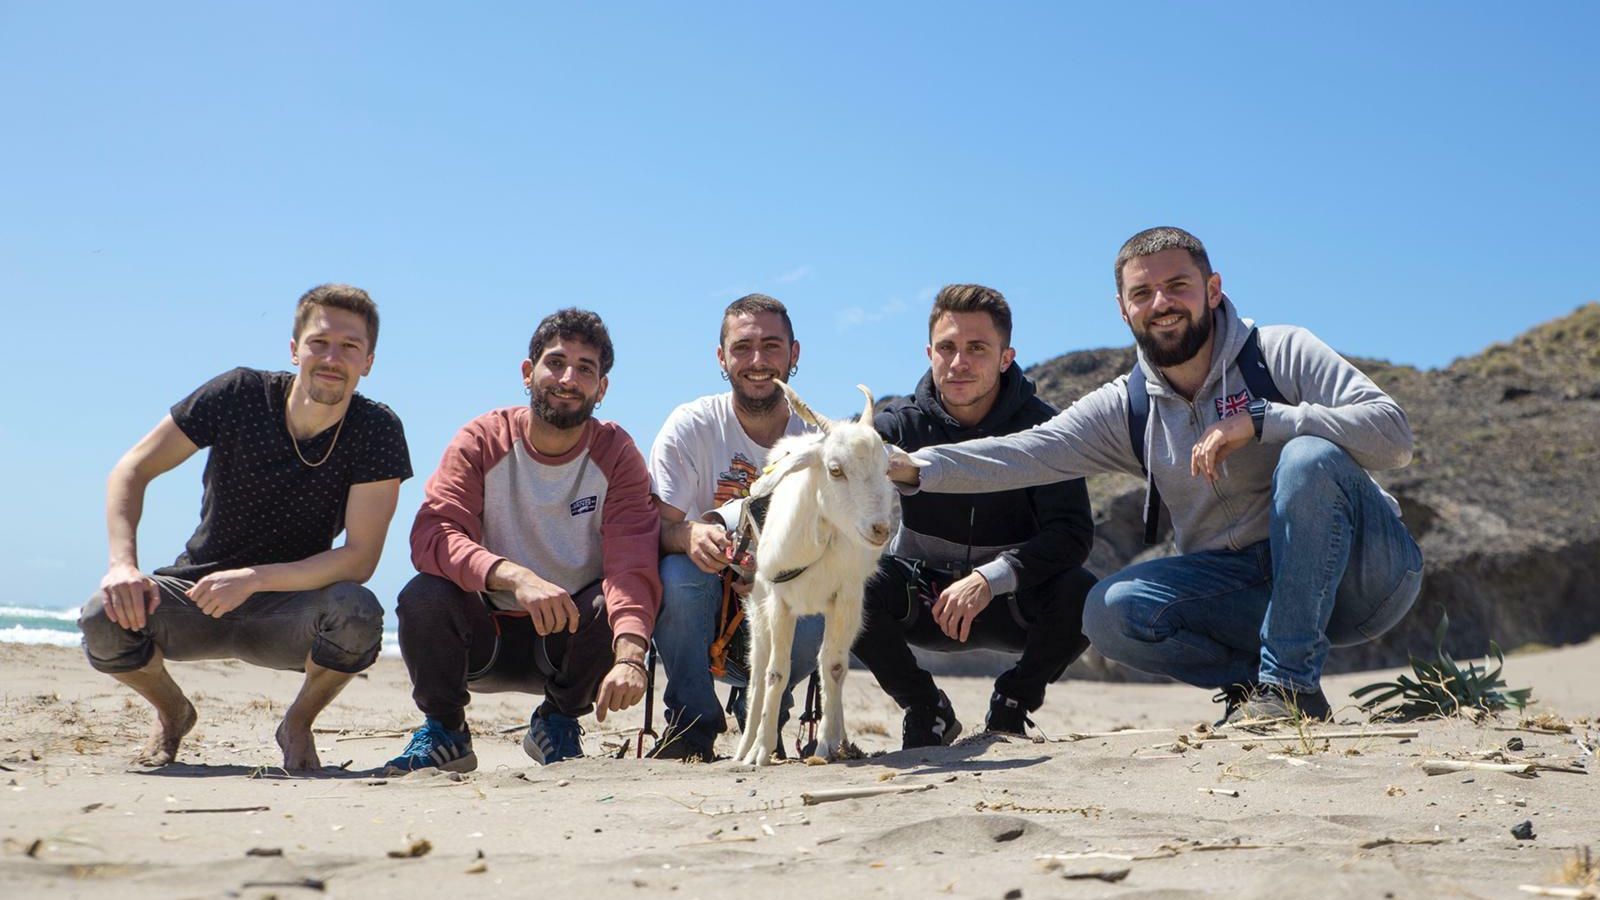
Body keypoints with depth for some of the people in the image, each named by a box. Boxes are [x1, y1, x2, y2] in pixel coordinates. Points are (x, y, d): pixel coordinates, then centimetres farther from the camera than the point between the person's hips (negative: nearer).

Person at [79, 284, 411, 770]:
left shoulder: (377, 431, -15)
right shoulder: (239, 395, -12)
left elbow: (359, 559, -20)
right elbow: (132, 470, -7)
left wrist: (253, 579, -30)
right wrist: (123, 564, -24)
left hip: (287, 615, -1)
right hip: (195, 593, 1)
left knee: (357, 612, -34)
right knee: (104, 617, -28)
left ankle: (297, 724, 1)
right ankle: (172, 712, 8)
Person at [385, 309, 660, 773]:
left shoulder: (616, 454, -9)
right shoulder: (482, 441, -10)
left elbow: (633, 566, -23)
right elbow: (432, 535, -25)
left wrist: (630, 657, -42)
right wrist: (515, 576, -43)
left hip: (570, 640, 1)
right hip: (484, 637, 0)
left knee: (613, 605, -30)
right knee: (423, 598, -29)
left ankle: (558, 722, 1)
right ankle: (443, 730, 0)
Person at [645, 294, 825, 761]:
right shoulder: (690, 427, -7)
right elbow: (657, 525, -13)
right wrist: (690, 535, -38)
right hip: (702, 621, -1)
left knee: (815, 612, -31)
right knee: (680, 570, -31)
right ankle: (692, 722, -12)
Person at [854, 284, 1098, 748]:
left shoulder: (1042, 428, -11)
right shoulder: (901, 426, -8)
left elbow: (1072, 534, -22)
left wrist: (990, 579, -36)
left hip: (1010, 605, 0)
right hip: (923, 602, 1)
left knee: (1080, 595, -32)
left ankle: (1011, 705, -1)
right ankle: (926, 710, -3)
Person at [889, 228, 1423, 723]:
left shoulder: (1283, 353, -8)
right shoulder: (1127, 410, 3)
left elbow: (1393, 435, -19)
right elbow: (1024, 453, -10)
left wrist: (1259, 420, -26)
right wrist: (916, 468, -25)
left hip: (1361, 572, -3)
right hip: (1248, 588, 3)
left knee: (1309, 456, -32)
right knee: (1110, 611, -20)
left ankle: (1291, 682, -24)